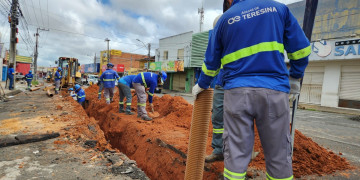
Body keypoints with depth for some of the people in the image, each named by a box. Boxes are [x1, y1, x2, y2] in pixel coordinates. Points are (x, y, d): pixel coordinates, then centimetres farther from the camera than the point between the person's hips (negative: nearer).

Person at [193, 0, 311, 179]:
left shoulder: (224, 18, 11)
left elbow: (211, 62, 16)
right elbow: (300, 48, 12)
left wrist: (201, 85, 29)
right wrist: (294, 78, 24)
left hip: (237, 91, 0)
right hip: (275, 90, 1)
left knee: (235, 153, 4)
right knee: (278, 154, 10)